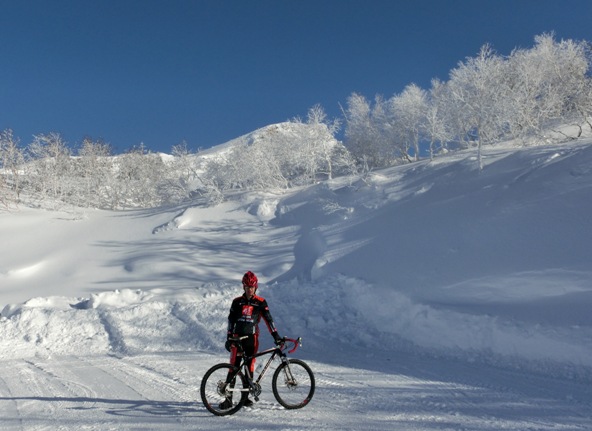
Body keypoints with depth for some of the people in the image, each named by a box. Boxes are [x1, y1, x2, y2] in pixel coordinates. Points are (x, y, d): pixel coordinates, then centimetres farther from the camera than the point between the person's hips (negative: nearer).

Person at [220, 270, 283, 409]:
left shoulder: (261, 302, 3)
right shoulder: (237, 302, 4)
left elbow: (268, 319, 2)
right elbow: (231, 320, 7)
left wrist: (276, 336, -5)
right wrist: (229, 338, 2)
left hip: (252, 339, 1)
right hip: (238, 338, 0)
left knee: (250, 368, 5)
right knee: (234, 367, -4)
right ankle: (228, 398, -1)